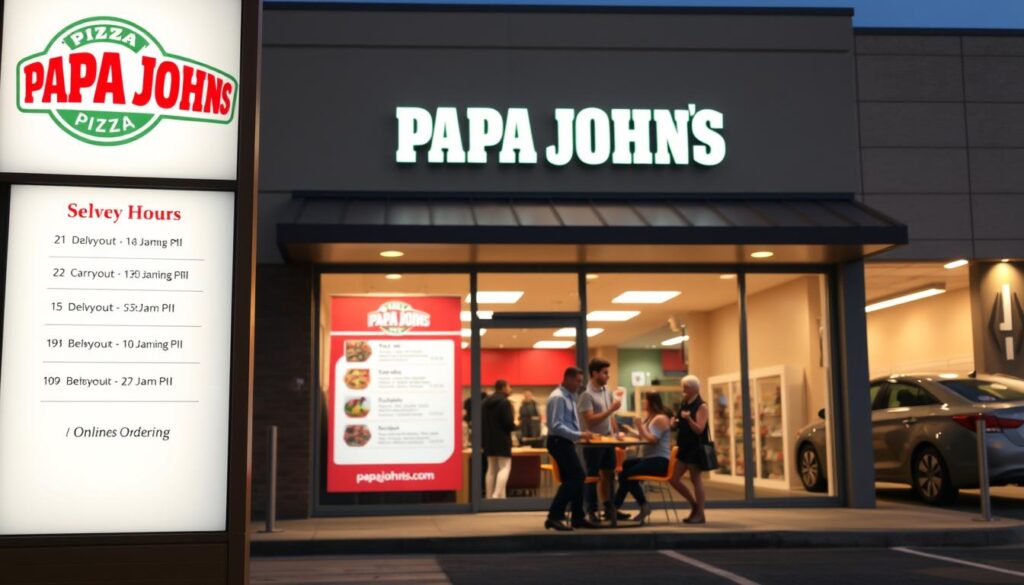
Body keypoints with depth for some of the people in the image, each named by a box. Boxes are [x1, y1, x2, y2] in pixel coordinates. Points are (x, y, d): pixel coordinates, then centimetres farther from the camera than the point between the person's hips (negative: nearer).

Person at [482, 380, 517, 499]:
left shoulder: (485, 402, 12)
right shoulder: (504, 402, -13)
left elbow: (481, 421, 14)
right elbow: (508, 423, -17)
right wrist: (515, 425, 3)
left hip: (488, 440, 8)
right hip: (502, 440, -7)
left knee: (491, 469, 12)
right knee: (504, 468, -6)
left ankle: (489, 497, 9)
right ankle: (497, 496, -20)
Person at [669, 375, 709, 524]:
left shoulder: (701, 406, -10)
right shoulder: (685, 404, 12)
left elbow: (699, 429, -18)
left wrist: (688, 418, -32)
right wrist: (676, 423, 2)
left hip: (696, 448, -8)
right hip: (684, 447, 8)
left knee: (696, 480, -2)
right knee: (673, 479, 7)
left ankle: (700, 514, 9)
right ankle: (694, 504, 21)